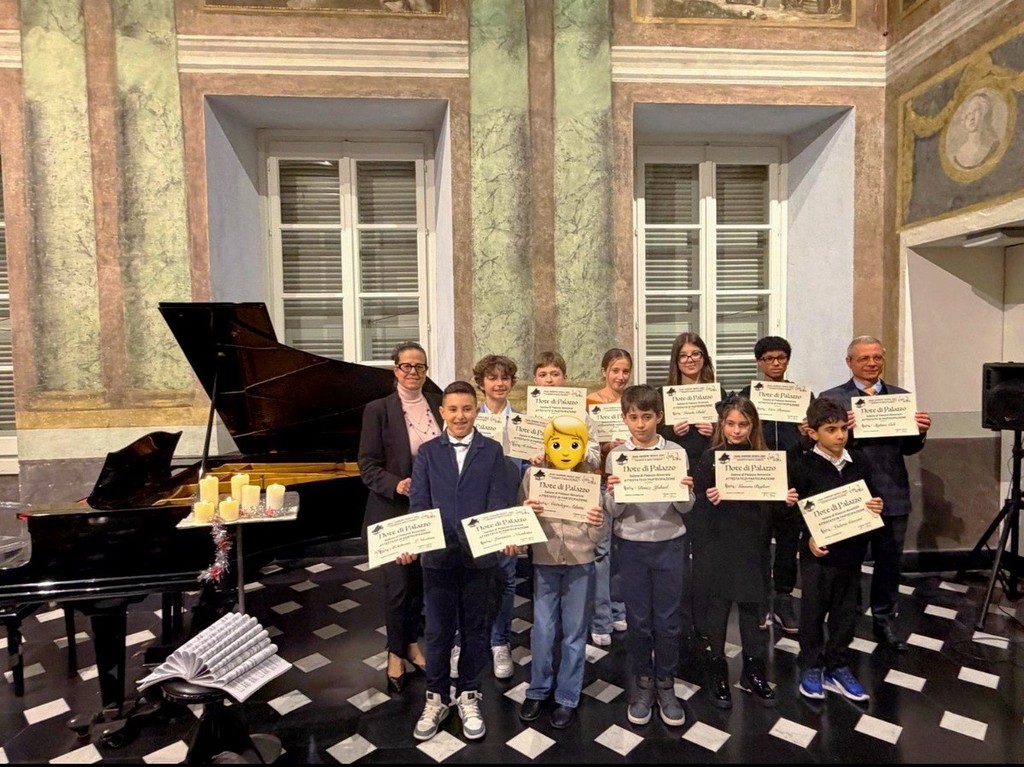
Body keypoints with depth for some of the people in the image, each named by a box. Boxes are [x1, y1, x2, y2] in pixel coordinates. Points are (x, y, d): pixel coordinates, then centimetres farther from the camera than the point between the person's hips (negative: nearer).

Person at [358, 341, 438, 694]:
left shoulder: (436, 404, 4)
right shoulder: (378, 409, -9)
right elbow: (367, 466, -10)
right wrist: (396, 485, -26)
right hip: (394, 511, -4)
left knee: (421, 582, 16)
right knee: (398, 585, 3)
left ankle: (411, 642, 38)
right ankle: (395, 653, 26)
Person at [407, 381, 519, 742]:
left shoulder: (493, 451, 0)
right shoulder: (427, 452, 2)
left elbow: (499, 501, -5)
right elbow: (418, 503, -3)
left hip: (480, 554, 0)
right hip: (438, 554, 0)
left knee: (475, 628, 13)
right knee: (438, 630, 11)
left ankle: (468, 696, 33)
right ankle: (436, 698, 31)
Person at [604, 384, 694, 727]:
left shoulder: (676, 452, -3)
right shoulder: (616, 456, -4)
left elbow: (685, 508, 1)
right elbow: (613, 512, -3)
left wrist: (686, 491, -20)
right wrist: (613, 493, -24)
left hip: (669, 544, 0)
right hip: (631, 545, 0)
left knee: (667, 619, 9)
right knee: (638, 620, 10)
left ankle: (665, 685, 29)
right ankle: (643, 684, 30)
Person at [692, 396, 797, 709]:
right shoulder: (710, 457, -7)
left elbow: (771, 503, 6)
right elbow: (697, 500, -8)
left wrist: (787, 499, -14)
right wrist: (709, 499, -28)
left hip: (753, 543, 3)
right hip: (720, 544, -2)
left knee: (752, 606, 14)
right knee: (719, 606, 9)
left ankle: (753, 671, 31)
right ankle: (718, 670, 26)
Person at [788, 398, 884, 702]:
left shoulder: (859, 461, 3)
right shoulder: (803, 465, -12)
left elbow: (871, 498, 14)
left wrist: (876, 507, -7)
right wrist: (808, 539, -21)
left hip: (852, 550, 5)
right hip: (818, 551, -4)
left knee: (846, 612, 15)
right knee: (814, 612, 9)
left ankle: (837, 668, 31)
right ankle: (811, 668, 25)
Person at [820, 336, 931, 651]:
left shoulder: (901, 396, 7)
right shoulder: (831, 398, -4)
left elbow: (908, 448, 7)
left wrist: (920, 432, -13)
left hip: (892, 495, 3)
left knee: (889, 562, 16)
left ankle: (885, 622, 34)